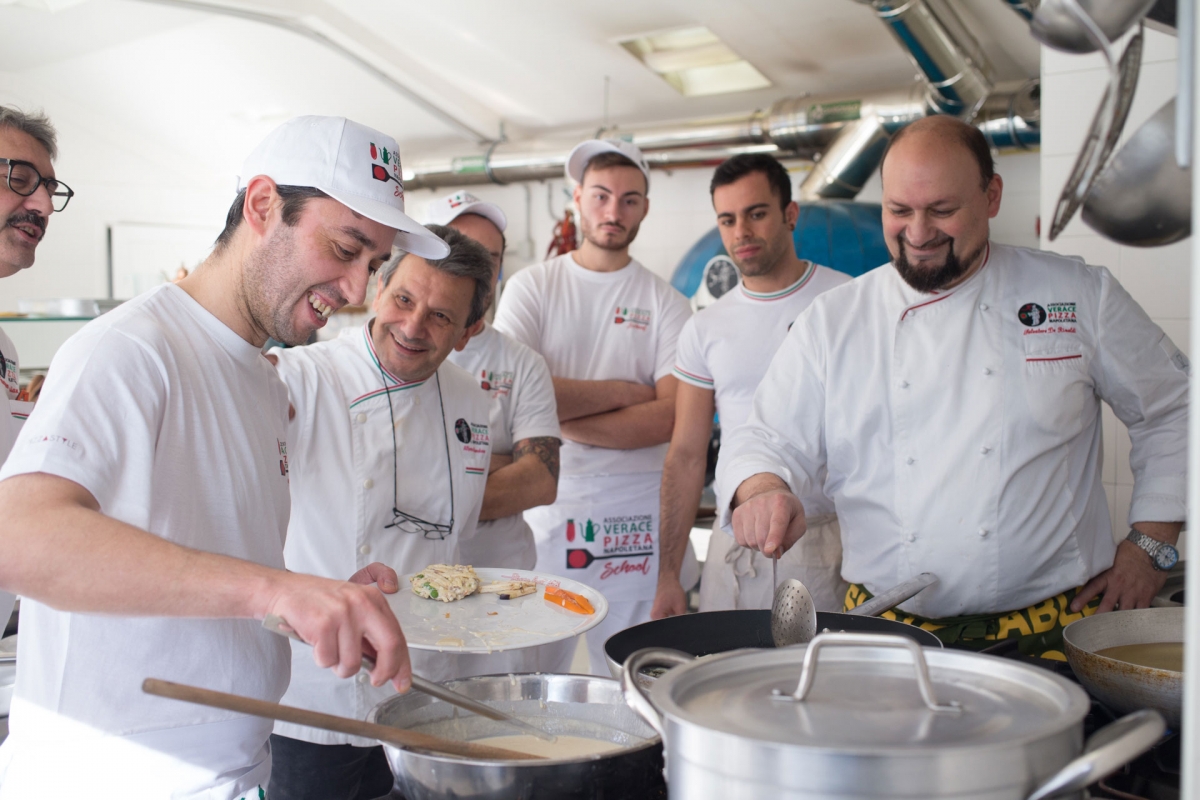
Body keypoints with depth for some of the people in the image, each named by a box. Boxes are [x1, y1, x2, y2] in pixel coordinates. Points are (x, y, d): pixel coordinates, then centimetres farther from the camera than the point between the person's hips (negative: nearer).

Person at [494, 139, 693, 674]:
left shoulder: (665, 303, 7)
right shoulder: (531, 287, 7)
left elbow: (670, 418, -6)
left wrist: (561, 417, -10)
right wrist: (622, 391, -5)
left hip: (637, 512, 0)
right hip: (546, 502, 0)